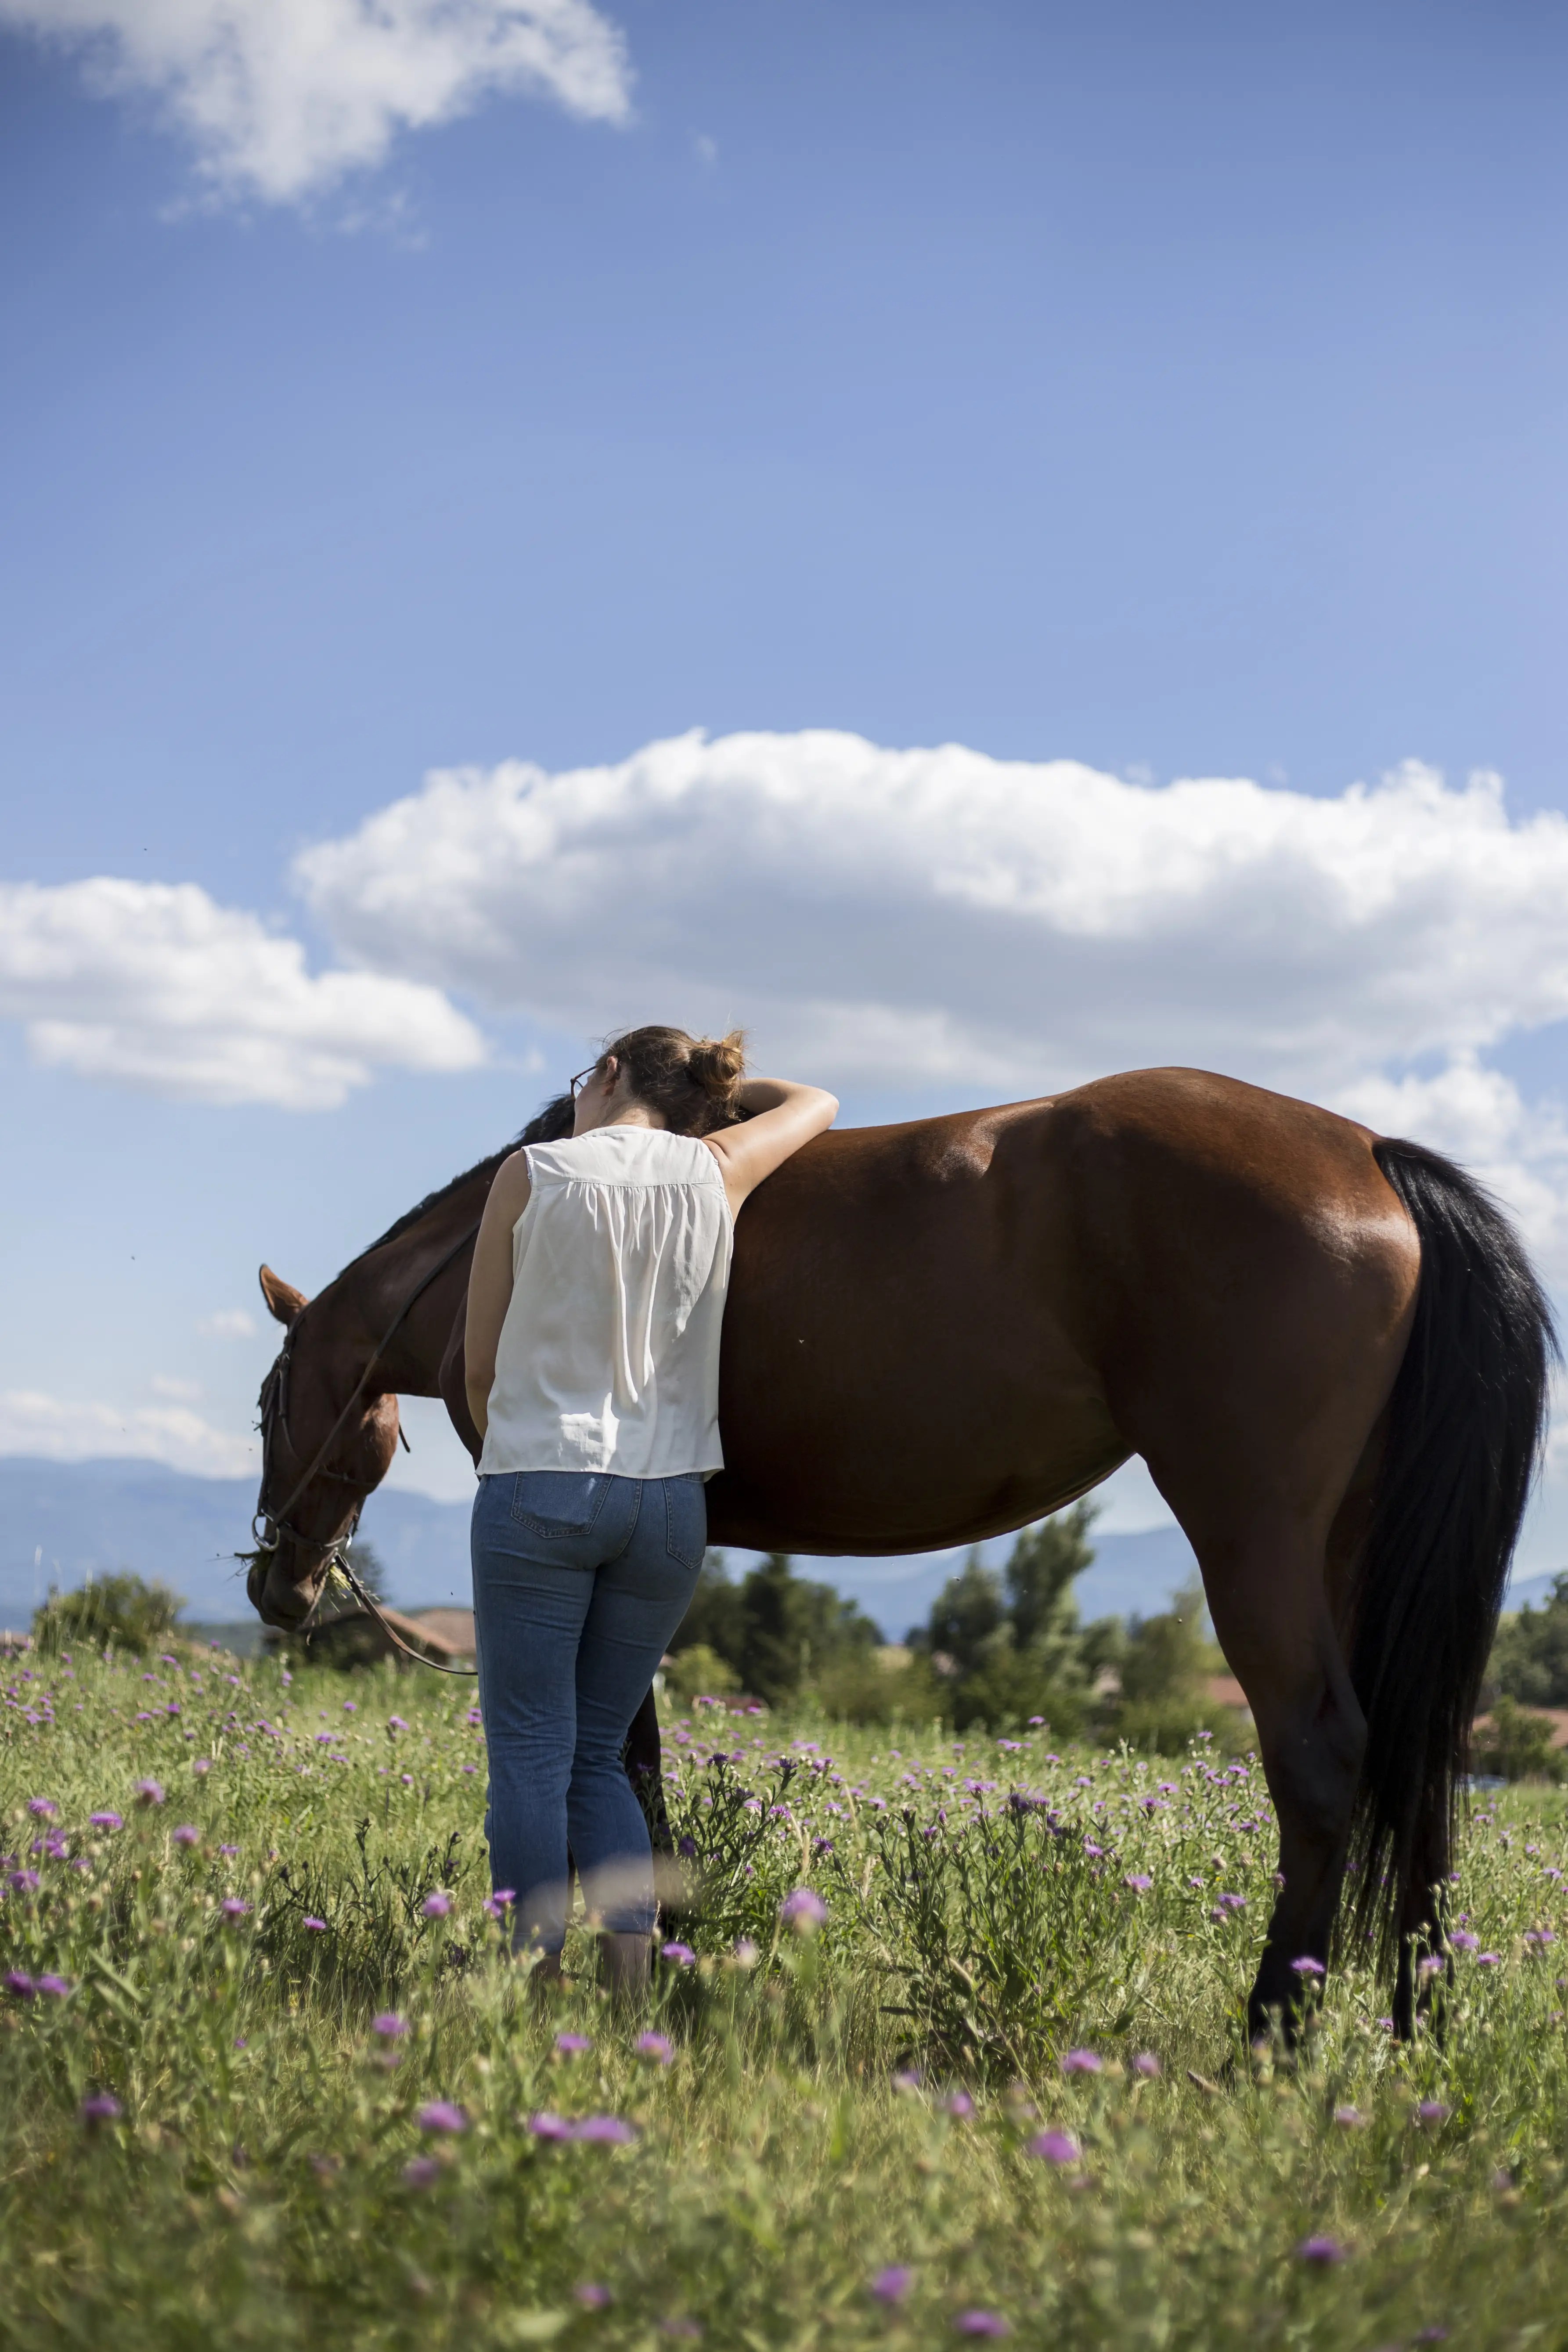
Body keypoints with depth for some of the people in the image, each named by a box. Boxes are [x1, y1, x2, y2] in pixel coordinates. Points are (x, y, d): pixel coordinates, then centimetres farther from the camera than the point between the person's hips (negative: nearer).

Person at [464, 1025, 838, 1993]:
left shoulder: (535, 1173, -1)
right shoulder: (717, 1172, 6)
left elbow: (481, 1364, 5)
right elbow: (816, 1103, 29)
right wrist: (714, 1083, 37)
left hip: (538, 1486, -3)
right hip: (669, 1502, 3)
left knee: (530, 1757, 1)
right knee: (598, 1752, 13)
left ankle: (539, 1975, -5)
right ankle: (634, 1967, -2)